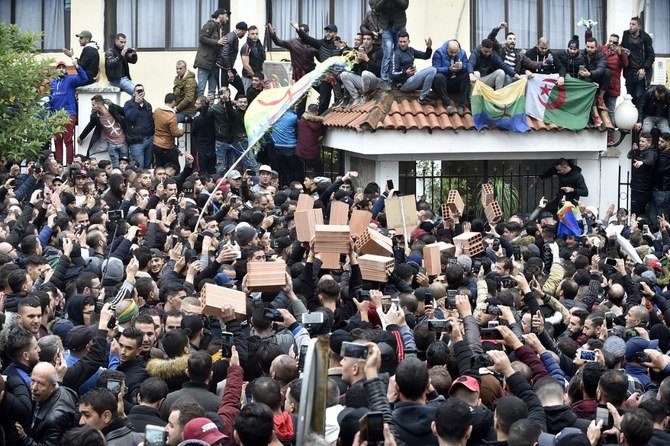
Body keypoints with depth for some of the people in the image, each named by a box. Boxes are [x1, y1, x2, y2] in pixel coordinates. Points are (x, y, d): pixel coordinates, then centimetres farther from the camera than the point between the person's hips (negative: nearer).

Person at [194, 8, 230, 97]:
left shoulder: (219, 28, 21)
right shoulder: (210, 25, -5)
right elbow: (202, 38, -16)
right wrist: (217, 42, -18)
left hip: (213, 63, 9)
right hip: (205, 62, -9)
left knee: (212, 90, 7)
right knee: (201, 88, -10)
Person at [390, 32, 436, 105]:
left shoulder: (410, 50, 10)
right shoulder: (397, 54, -13)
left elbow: (426, 56, 16)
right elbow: (393, 75, -19)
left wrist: (429, 48, -5)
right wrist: (405, 73, -37)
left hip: (411, 78, 9)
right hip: (403, 84, -9)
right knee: (432, 70, -19)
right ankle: (423, 98, -15)